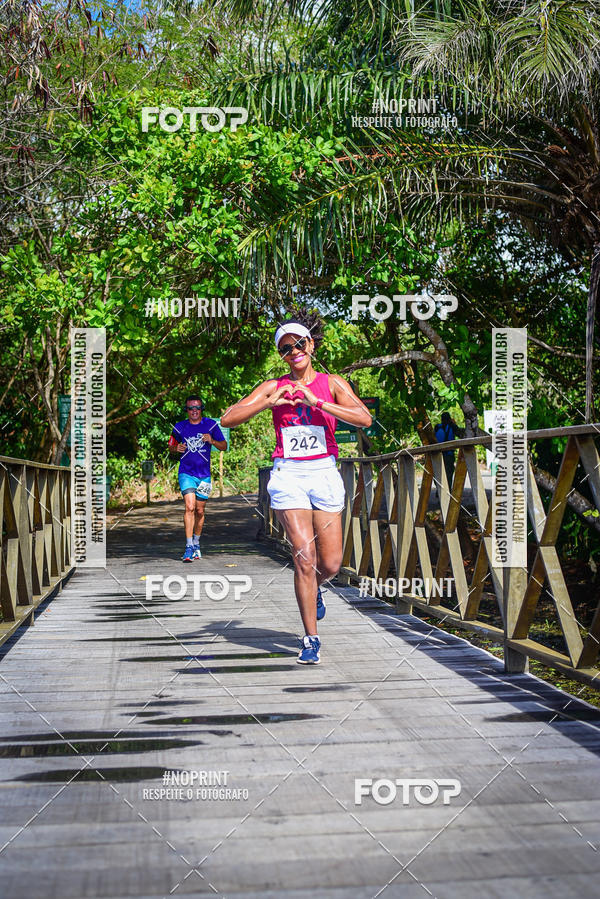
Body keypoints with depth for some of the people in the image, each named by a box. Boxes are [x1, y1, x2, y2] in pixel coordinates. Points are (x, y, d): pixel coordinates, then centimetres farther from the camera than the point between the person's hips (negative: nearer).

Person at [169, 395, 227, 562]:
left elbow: (224, 446, 5)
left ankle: (196, 543, 30)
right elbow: (171, 446, 17)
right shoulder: (180, 427, 3)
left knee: (200, 511, 10)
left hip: (204, 475, 1)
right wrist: (176, 448, -7)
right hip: (186, 473, -1)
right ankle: (189, 547, -17)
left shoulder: (211, 425, 1)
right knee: (190, 507, -18)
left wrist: (212, 441, -15)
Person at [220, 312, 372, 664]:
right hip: (288, 474, -1)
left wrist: (316, 402, -19)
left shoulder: (331, 384, 5)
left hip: (324, 473, 1)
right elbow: (229, 418, -2)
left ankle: (314, 587, 39)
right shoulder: (274, 387, 6)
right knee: (304, 555, -12)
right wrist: (269, 402, -14)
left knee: (331, 565, 1)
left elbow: (364, 418, -12)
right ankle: (311, 639, 0)